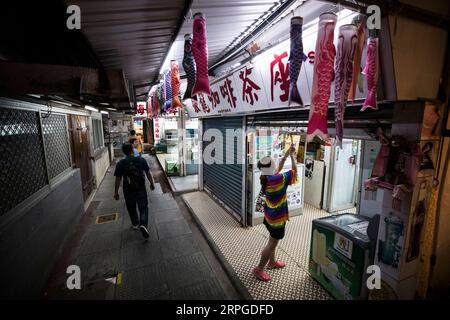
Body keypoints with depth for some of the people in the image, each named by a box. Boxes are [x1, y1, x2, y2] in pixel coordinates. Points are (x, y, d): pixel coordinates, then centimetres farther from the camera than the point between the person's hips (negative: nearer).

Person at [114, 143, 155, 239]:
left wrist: (116, 192, 5)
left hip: (128, 191, 1)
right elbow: (148, 173, -3)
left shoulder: (120, 164, -9)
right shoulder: (141, 160, -9)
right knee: (143, 208, 10)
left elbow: (118, 179, -6)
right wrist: (152, 184, 11)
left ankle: (135, 224, 37)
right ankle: (143, 224, -8)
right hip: (141, 189, -1)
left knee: (131, 208, 22)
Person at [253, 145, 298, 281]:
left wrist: (286, 154, 6)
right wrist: (292, 156, -4)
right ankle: (259, 269, 20)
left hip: (269, 215, 8)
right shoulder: (279, 179, -29)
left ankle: (272, 262, 45)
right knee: (272, 244, 8)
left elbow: (279, 168, 10)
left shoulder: (265, 178, -6)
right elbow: (294, 171, -17)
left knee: (272, 240, 25)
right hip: (277, 217, -8)